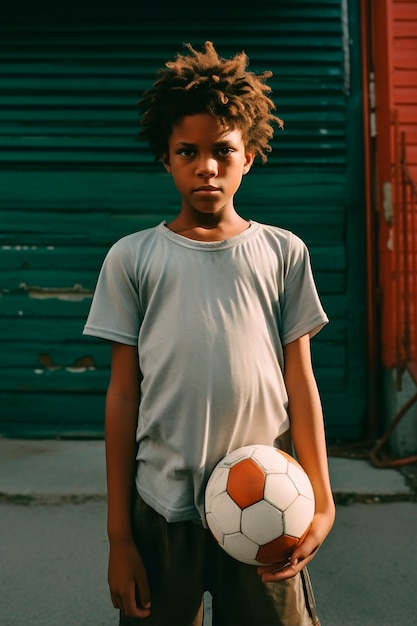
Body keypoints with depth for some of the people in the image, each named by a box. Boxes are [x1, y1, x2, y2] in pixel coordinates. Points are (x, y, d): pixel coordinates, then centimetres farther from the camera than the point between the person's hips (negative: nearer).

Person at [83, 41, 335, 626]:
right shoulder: (131, 259, 1)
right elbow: (124, 392, 1)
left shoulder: (283, 252, 3)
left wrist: (321, 500, -3)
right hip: (162, 511, 0)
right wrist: (119, 534, 1)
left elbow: (300, 380, 4)